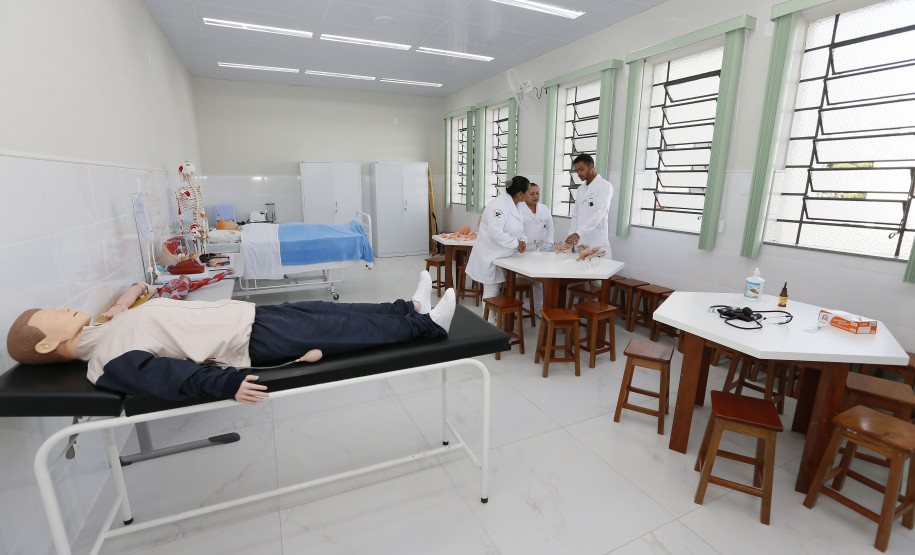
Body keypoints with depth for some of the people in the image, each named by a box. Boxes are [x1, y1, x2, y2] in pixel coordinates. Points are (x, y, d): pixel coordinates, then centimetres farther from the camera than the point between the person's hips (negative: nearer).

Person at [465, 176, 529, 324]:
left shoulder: (514, 205, 9)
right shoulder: (499, 205, -23)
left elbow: (516, 229, 19)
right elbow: (496, 232, -31)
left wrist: (522, 240, -1)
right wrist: (515, 243, -21)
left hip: (501, 255, 10)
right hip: (489, 255, -9)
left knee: (495, 290, 16)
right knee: (491, 291, 0)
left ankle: (493, 323, 29)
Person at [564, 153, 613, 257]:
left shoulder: (605, 186, -4)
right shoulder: (581, 189, 18)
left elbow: (598, 214, -16)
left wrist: (578, 233, -25)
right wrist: (572, 236, 5)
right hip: (579, 242, 6)